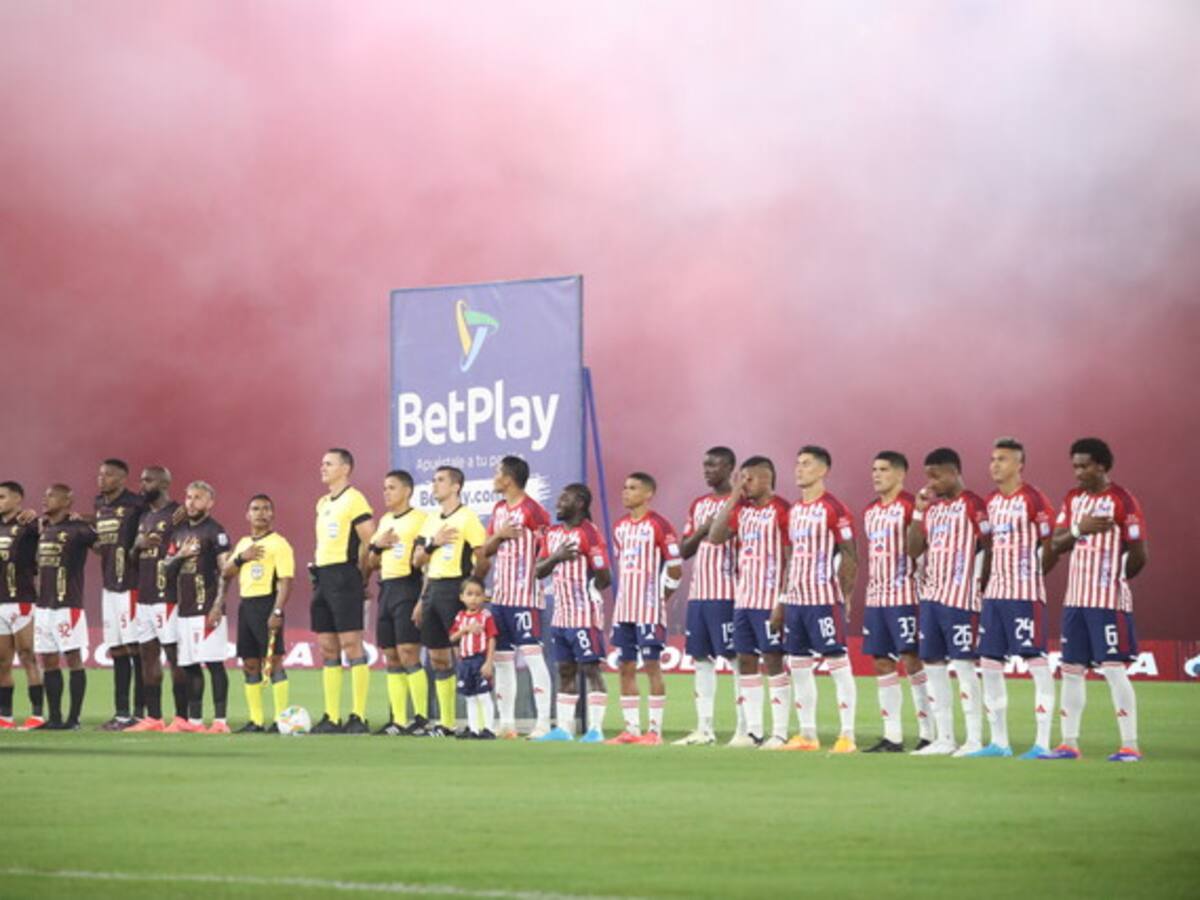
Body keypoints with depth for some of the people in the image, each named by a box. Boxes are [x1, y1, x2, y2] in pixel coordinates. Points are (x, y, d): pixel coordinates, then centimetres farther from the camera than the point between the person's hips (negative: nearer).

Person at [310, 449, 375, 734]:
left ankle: (359, 718, -9)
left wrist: (357, 572, -5)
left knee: (351, 646, -9)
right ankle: (332, 718, 11)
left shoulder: (353, 499, -9)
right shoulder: (323, 504, 18)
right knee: (328, 650, 8)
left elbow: (370, 540, -13)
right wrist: (317, 570, 14)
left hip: (344, 578, -9)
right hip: (323, 579, 9)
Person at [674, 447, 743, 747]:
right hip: (698, 593, 7)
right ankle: (704, 730, 10)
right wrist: (702, 530, -2)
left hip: (727, 594, -7)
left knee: (735, 657, -6)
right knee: (701, 658, 6)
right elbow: (684, 551, 14)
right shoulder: (698, 505, 17)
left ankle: (744, 729, -5)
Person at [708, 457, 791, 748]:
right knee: (745, 660, 7)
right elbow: (715, 537, 7)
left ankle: (780, 731, -3)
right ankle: (753, 730, 11)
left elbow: (791, 557, -11)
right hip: (743, 599, 7)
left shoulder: (781, 510, -8)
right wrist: (733, 498, 2)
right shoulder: (741, 510, 13)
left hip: (769, 601, -7)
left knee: (773, 660, -6)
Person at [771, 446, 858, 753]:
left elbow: (850, 556, -9)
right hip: (797, 598, 8)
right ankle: (807, 734, 16)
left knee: (838, 665, -5)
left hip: (825, 600, -8)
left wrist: (843, 598, -14)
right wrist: (782, 601, 16)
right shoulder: (794, 510, 15)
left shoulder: (834, 509, -8)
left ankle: (847, 736, -4)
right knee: (799, 666, 9)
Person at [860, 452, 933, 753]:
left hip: (904, 597, -8)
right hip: (876, 598, 8)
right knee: (882, 662, 7)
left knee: (912, 660, -8)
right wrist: (869, 596, 18)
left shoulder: (910, 507, -7)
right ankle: (892, 736, 11)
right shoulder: (870, 512, 16)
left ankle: (927, 733, -4)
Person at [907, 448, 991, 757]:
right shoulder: (932, 508, 15)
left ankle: (975, 740, -2)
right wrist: (918, 511, 5)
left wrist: (979, 585, -8)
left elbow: (990, 548, -9)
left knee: (964, 666, -6)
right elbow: (914, 549, 13)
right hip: (931, 596, 8)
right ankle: (944, 739, 13)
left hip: (960, 598, -8)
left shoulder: (972, 506, -7)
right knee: (933, 665, 7)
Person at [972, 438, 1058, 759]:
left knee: (1037, 664, -7)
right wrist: (986, 580, 12)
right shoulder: (992, 503, 14)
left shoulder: (1034, 500, -8)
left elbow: (1050, 546, -6)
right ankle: (999, 742, 16)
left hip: (1025, 595, -8)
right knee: (989, 665, 8)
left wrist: (1031, 575, 1)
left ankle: (1043, 743, -7)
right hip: (995, 593, 8)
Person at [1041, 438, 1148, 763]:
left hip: (1108, 601, -7)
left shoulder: (1122, 501, -10)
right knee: (1071, 669, 8)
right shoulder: (1073, 500, 11)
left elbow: (1139, 555, -9)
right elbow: (1057, 544, 5)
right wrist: (1078, 529, -14)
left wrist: (1117, 578, 5)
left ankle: (1130, 745, -7)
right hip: (1075, 599, 7)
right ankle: (1069, 744, 15)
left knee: (1113, 668, -9)